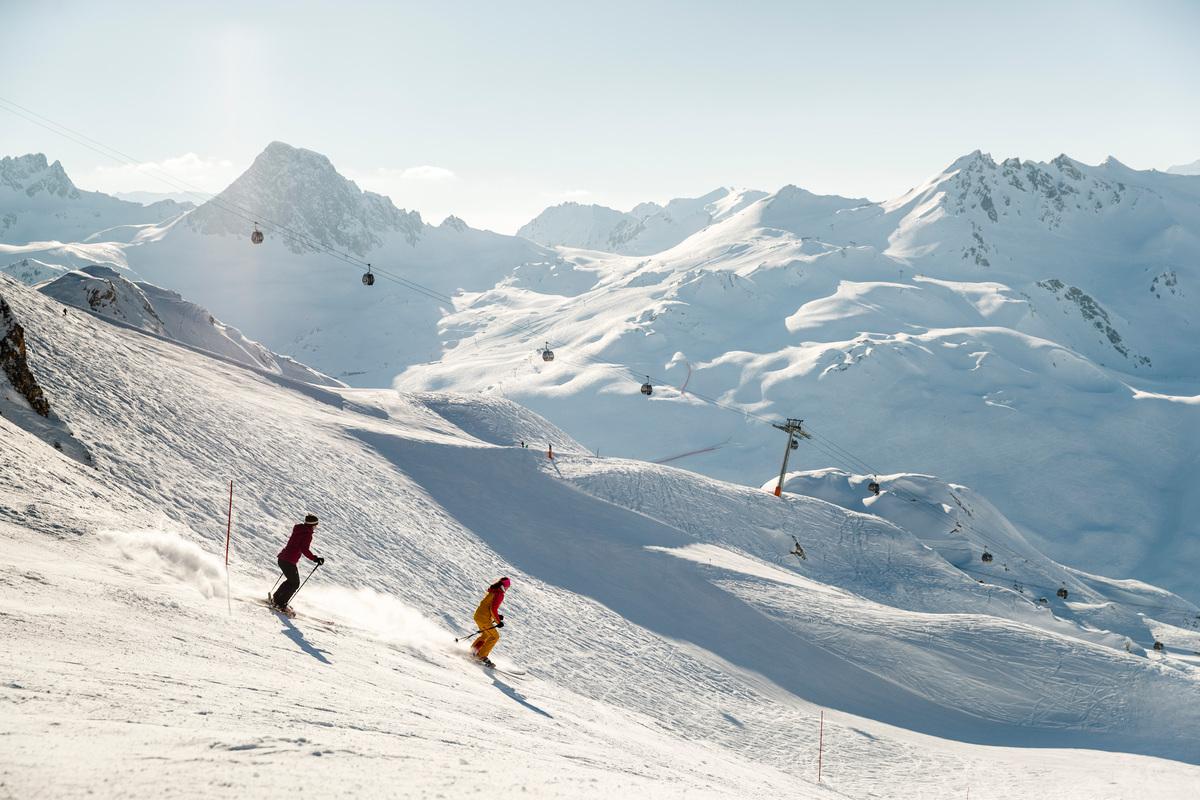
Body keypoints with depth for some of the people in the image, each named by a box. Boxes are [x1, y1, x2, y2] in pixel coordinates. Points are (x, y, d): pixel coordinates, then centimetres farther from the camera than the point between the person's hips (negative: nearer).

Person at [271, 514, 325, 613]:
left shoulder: (298, 530, 12)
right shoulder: (307, 534, -13)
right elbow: (304, 550, -23)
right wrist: (315, 559, -20)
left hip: (282, 558, 9)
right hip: (290, 561, -9)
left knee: (291, 580, 25)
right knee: (295, 583, 5)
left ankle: (275, 598, 29)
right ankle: (281, 604, 4)